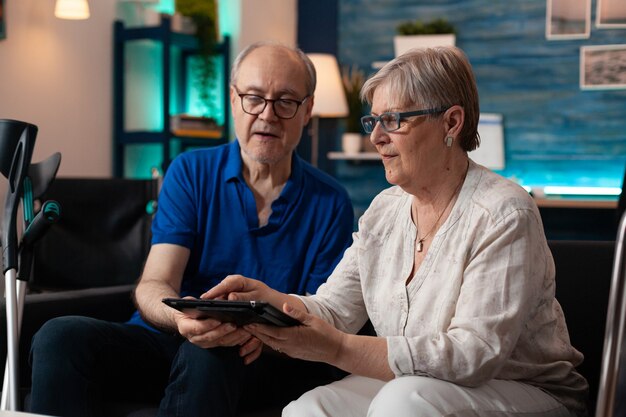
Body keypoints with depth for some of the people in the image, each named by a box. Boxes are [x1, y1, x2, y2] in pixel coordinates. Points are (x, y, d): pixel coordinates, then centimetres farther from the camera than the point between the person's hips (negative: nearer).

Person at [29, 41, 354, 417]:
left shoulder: (330, 203, 2)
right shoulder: (190, 172, 4)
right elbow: (153, 285, -6)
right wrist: (179, 317, -32)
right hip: (166, 343, 2)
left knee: (209, 356, -37)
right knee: (60, 336, -26)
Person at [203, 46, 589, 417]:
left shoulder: (503, 215, -18)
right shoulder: (385, 209, 6)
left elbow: (476, 354, -26)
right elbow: (335, 310, 6)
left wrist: (337, 349, -33)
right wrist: (268, 299, -16)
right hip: (404, 384, 5)